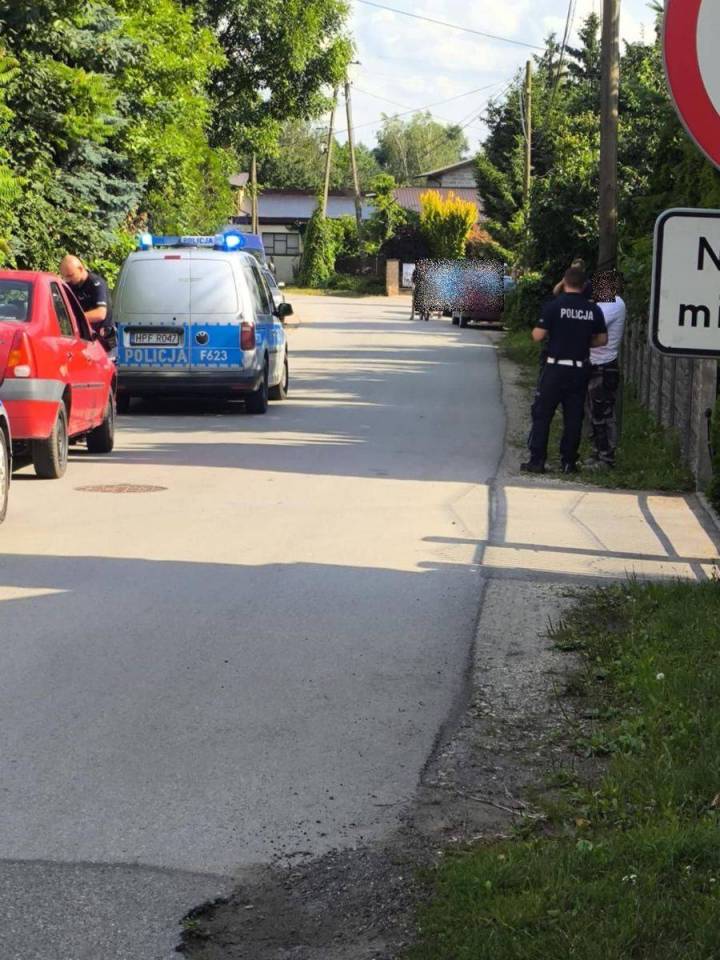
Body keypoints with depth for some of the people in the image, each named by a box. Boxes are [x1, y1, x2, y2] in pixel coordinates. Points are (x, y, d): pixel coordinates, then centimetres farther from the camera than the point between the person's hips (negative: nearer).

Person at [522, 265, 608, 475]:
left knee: (542, 414, 5)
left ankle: (537, 460, 2)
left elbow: (538, 336, -12)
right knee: (574, 416, 9)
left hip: (556, 367, -3)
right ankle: (569, 462, 11)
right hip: (580, 369, 3)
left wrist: (544, 332, 10)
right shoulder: (593, 309, 1)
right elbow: (602, 339, 7)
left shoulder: (554, 306, -10)